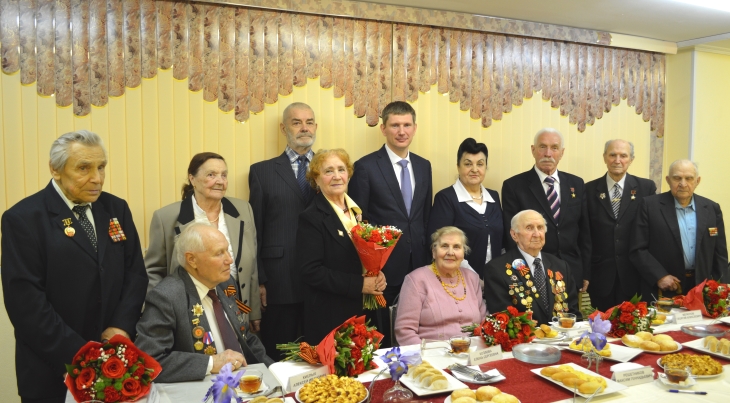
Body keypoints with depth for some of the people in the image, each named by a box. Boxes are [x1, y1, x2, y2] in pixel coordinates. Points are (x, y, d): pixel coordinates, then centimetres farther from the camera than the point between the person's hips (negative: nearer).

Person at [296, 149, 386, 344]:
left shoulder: (357, 211, 10)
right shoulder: (311, 218, -10)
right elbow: (311, 271, -16)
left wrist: (378, 276, -4)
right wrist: (359, 285, -18)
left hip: (365, 311, 6)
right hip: (330, 317, -6)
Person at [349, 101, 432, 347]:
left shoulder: (424, 166, 10)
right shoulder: (366, 167, -7)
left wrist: (427, 258, 11)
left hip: (418, 266, 5)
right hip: (382, 267, -4)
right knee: (381, 338, 7)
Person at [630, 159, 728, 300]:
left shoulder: (712, 209, 5)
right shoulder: (650, 206, -5)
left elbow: (719, 254, 9)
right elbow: (637, 250, -7)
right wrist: (659, 276, -15)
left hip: (701, 290, 3)